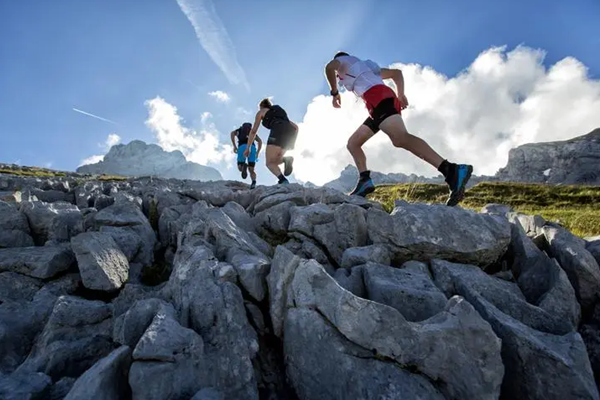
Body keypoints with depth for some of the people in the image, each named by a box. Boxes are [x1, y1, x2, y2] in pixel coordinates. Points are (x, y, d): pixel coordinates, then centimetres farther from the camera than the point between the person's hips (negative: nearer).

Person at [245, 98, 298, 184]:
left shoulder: (261, 112, 28)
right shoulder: (281, 112, 42)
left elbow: (253, 131, 25)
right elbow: (295, 127, 33)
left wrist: (248, 148, 30)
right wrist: (293, 142, 26)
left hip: (278, 130, -5)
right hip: (290, 132, 6)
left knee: (269, 163, -3)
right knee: (273, 161, 14)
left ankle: (283, 180, -32)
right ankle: (286, 159, -20)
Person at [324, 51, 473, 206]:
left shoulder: (343, 60, 24)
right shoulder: (368, 68, 43)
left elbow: (329, 67, -1)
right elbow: (396, 72, 34)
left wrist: (334, 92, 10)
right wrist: (400, 94, 21)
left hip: (377, 97, -9)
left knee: (400, 138, -30)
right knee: (353, 143, 12)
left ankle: (453, 171, -44)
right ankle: (365, 180, -7)